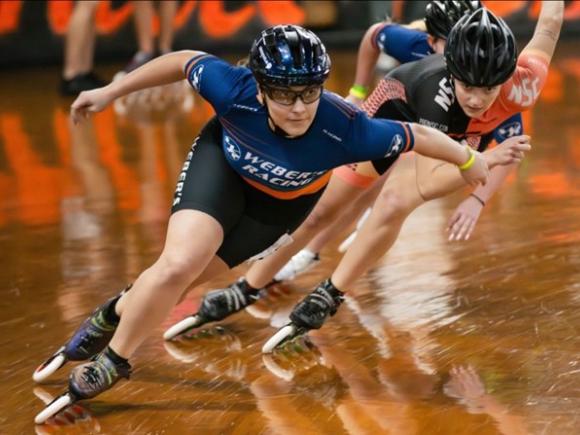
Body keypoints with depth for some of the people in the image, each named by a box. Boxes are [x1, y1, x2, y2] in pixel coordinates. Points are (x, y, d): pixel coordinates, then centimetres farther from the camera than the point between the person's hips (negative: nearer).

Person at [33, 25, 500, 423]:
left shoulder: (345, 130, -40)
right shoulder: (233, 90, -38)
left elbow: (415, 135, -25)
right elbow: (185, 61, -19)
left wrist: (471, 160, -8)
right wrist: (111, 91, -9)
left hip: (283, 200, 1)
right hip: (223, 159, -1)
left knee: (181, 276, -1)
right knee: (179, 264, -18)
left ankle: (114, 315, 31)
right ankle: (109, 363, 8)